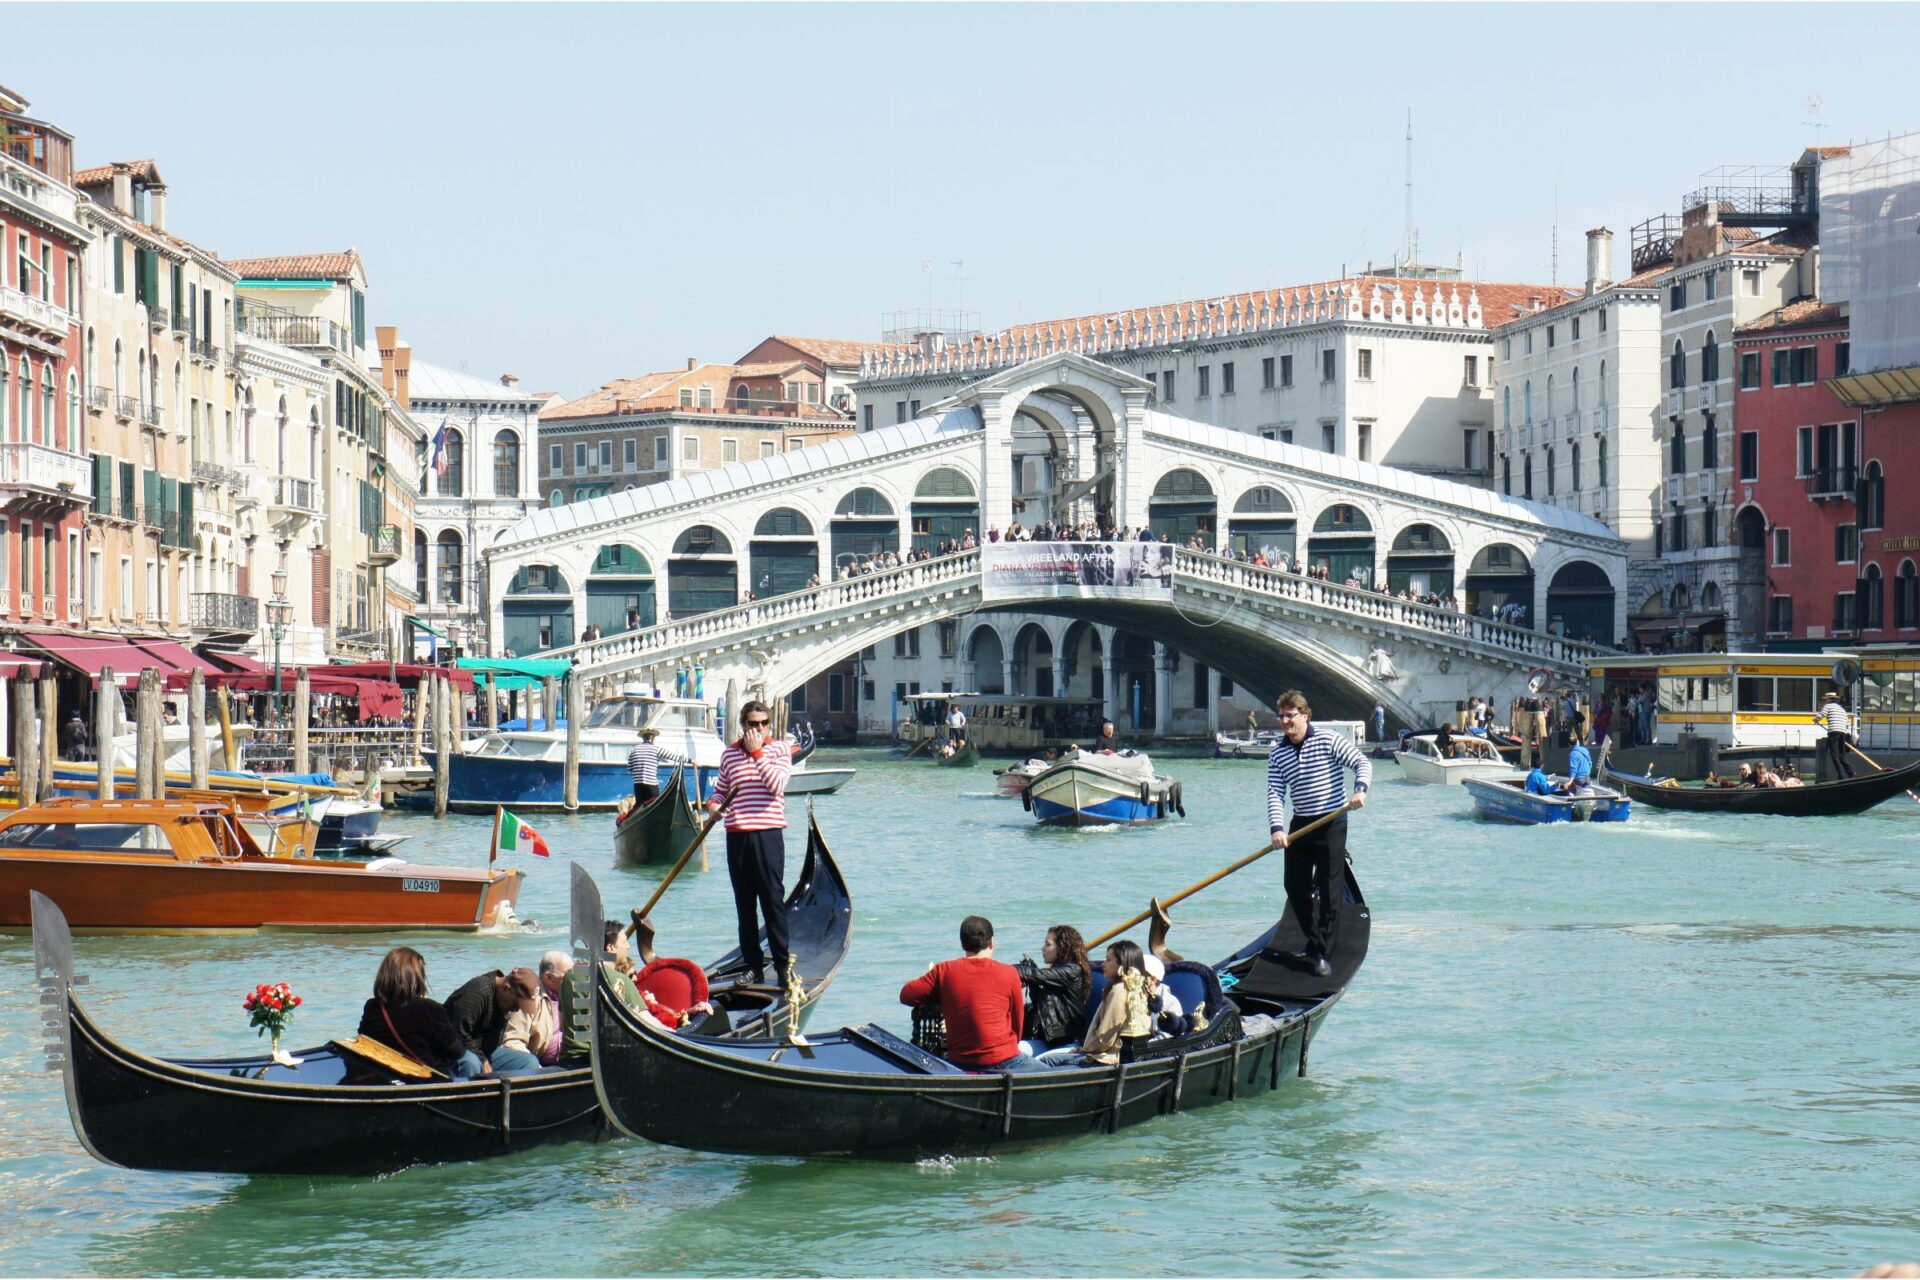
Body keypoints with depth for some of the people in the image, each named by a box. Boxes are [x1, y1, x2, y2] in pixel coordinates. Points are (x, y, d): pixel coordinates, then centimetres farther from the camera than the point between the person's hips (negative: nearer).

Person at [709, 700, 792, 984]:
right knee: (744, 904, 7)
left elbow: (777, 785, -15)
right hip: (737, 835, 4)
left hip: (768, 835, -4)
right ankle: (754, 966, 14)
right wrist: (714, 804, -2)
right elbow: (720, 788, 20)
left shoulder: (778, 750, 0)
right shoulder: (730, 753, 11)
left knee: (773, 900, -7)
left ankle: (783, 965, -3)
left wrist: (757, 752, -14)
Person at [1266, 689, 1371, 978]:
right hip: (1300, 825, 5)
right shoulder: (1278, 754, 5)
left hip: (1331, 824, -5)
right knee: (1295, 888, 7)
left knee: (1328, 890, -5)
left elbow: (1362, 763, -10)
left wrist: (1360, 789, -30)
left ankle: (1323, 954, 0)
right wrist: (1277, 828, -17)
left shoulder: (1329, 742, -8)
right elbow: (1275, 793, -2)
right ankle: (1315, 943, 24)